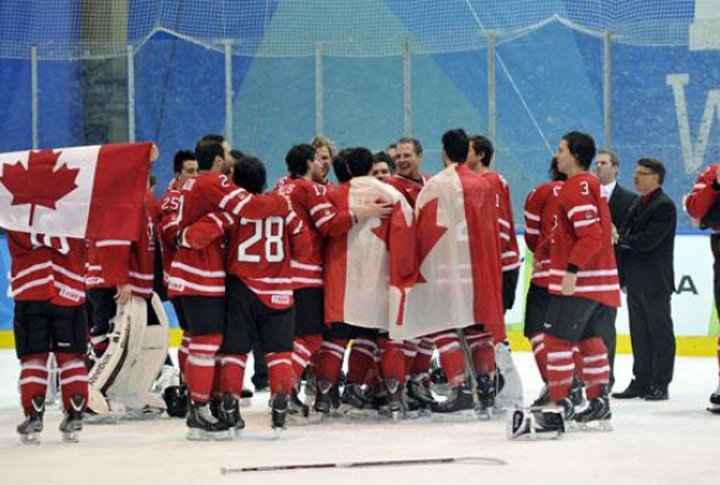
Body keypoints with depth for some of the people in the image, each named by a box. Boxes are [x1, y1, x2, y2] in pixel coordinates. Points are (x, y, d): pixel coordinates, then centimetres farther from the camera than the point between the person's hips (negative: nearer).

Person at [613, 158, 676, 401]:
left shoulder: (664, 206, -12)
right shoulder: (638, 204, 15)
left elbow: (648, 240, -22)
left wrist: (621, 239, -10)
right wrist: (625, 276, 5)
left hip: (655, 282, -8)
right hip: (636, 280, 8)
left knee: (660, 333, -1)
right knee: (639, 334, 11)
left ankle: (660, 384, 3)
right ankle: (641, 381, 17)